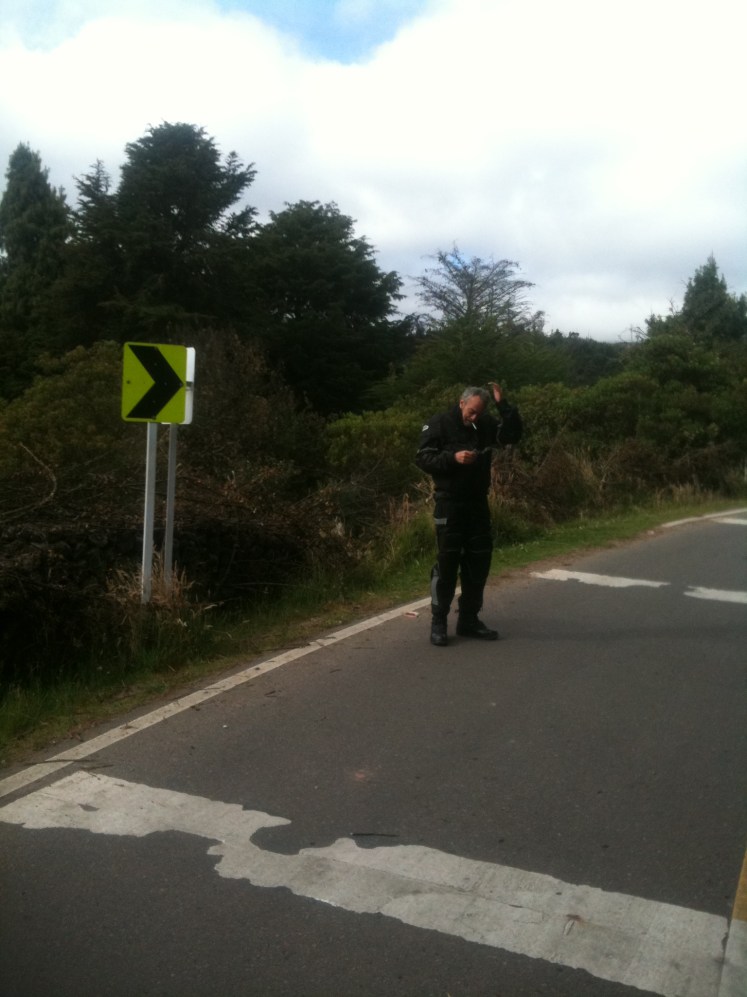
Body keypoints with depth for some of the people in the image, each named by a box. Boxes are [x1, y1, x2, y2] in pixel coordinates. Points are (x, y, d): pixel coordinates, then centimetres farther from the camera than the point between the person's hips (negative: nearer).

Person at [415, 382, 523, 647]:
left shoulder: (486, 424, 7)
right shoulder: (439, 424, -7)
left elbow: (513, 434, -2)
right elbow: (422, 458, -11)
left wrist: (503, 404, -9)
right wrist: (453, 458, -23)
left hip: (478, 503, 6)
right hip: (449, 503, -6)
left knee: (479, 560, 8)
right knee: (447, 562, -4)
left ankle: (469, 619, 19)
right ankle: (438, 622, 5)